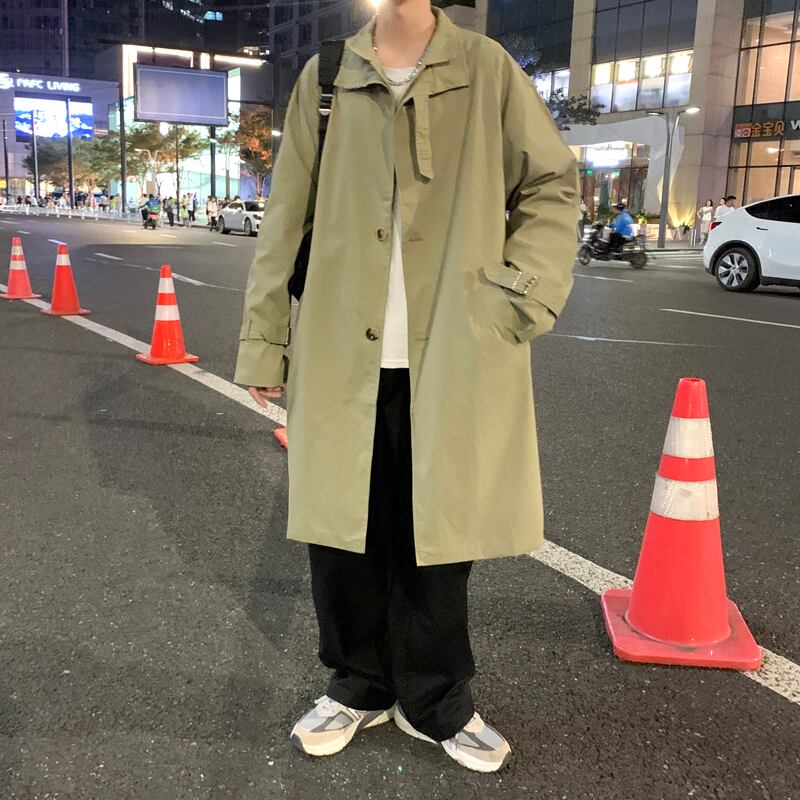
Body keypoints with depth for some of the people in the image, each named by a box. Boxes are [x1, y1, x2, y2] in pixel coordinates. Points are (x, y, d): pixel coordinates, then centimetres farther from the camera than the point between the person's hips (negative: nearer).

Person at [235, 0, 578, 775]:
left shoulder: (488, 70, 4)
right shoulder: (324, 78, 8)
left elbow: (554, 184, 8)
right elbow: (285, 217, 7)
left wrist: (523, 295, -6)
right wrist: (263, 339, 5)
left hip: (454, 355, -1)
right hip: (341, 354, 2)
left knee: (438, 529, 7)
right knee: (339, 526, 7)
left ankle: (433, 700, 28)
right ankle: (361, 683, 30)